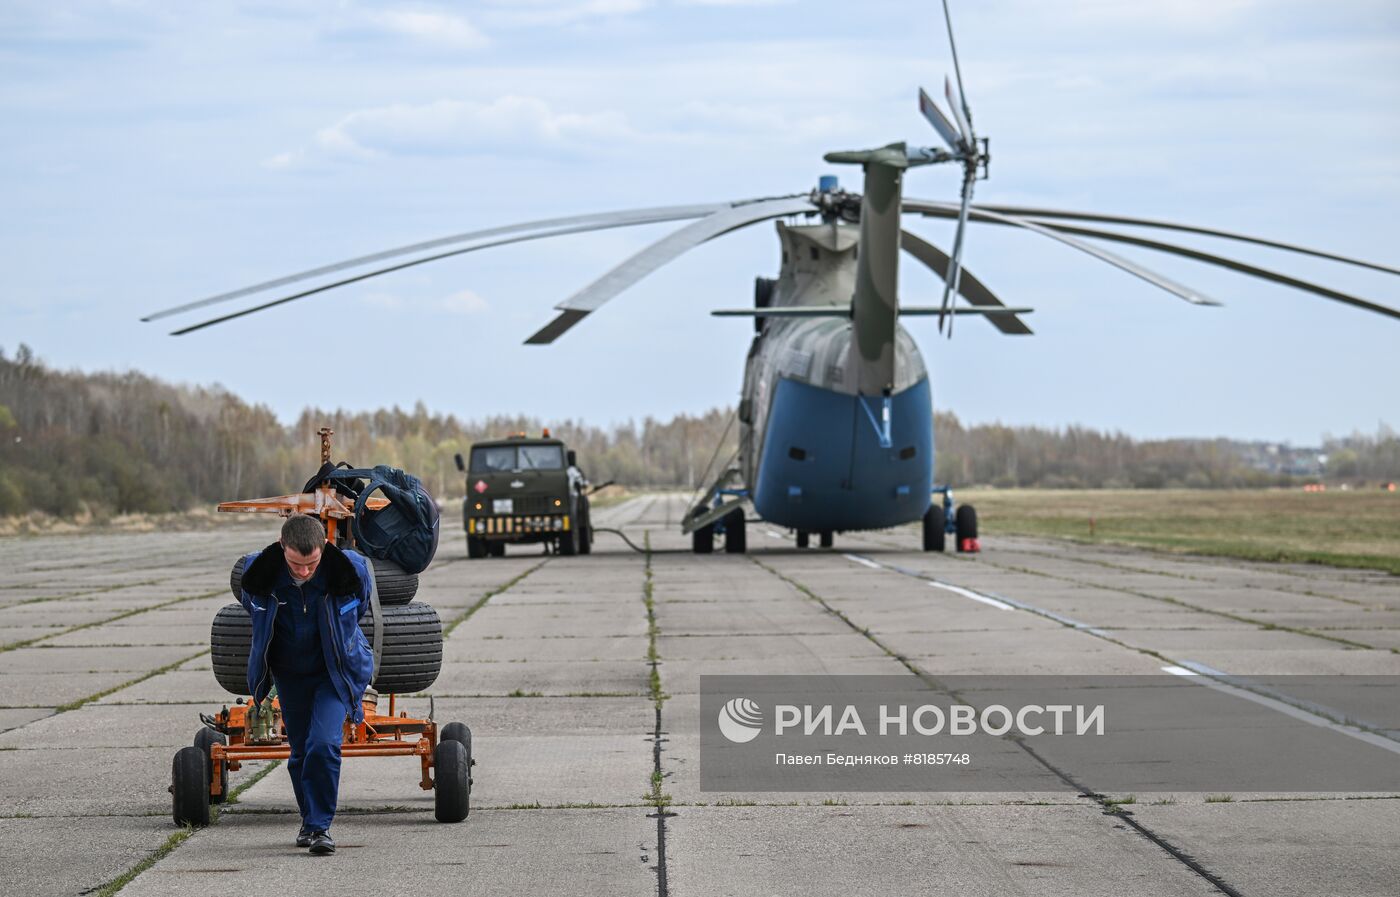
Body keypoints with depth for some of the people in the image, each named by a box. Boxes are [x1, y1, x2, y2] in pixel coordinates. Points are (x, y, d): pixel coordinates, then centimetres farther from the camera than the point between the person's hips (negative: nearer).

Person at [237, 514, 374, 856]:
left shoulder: (351, 568, -24)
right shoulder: (259, 570, -21)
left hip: (334, 673, -2)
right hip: (289, 674, 2)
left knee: (323, 745, -19)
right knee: (300, 751, 10)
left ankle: (320, 826, -8)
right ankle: (309, 821, 31)